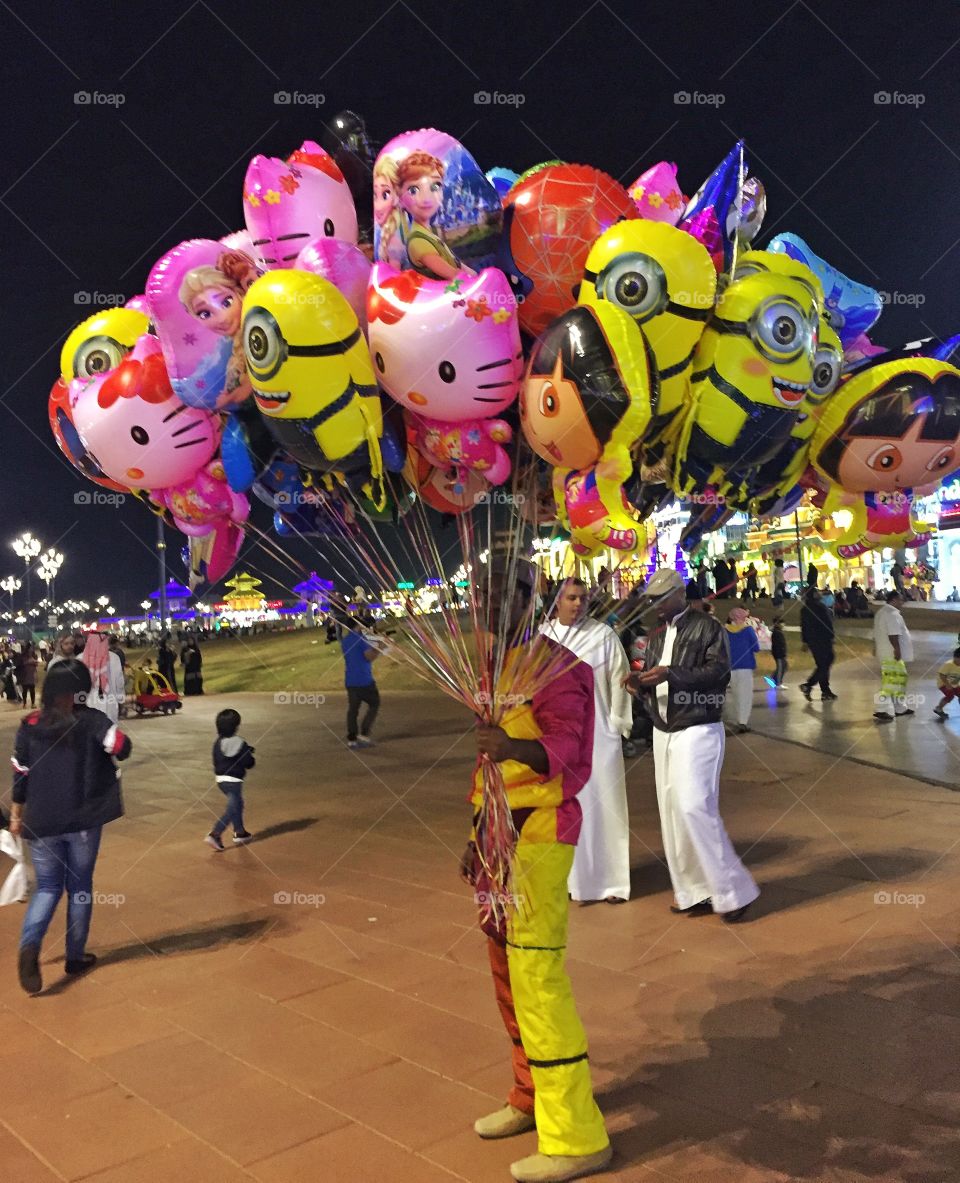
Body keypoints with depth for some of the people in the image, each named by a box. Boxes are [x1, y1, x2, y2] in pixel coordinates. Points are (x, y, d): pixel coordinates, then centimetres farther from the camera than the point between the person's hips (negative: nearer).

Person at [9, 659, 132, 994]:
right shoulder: (92, 720, -8)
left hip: (41, 822, 2)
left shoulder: (29, 725, 1)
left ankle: (29, 946, -11)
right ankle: (75, 956, 21)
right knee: (80, 886, 14)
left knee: (47, 887, 13)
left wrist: (16, 815, 16)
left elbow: (20, 775, 4)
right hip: (83, 820, -2)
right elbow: (123, 749, -17)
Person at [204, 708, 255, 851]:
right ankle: (214, 835, -13)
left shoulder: (218, 742, 1)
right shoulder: (240, 743, -16)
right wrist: (249, 754, 8)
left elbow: (216, 761, 10)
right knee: (232, 809, -1)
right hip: (234, 780, -7)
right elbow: (249, 763, -13)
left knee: (237, 804, 23)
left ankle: (240, 833, 32)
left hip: (220, 779, 7)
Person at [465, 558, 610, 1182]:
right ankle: (532, 1098, 32)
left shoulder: (553, 665, -13)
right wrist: (478, 838, 21)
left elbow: (566, 746, -29)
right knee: (508, 969, 16)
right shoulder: (492, 669, 14)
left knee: (537, 974, -8)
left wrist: (516, 749, -49)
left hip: (539, 834, -9)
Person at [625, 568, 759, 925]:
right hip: (663, 733, 7)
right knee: (672, 813, 5)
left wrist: (670, 675, -25)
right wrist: (640, 682, -5)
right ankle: (694, 892, 14)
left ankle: (733, 890, -1)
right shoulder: (656, 635, 16)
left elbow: (719, 672, -16)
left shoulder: (707, 627, -5)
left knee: (694, 808, -15)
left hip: (698, 731, -7)